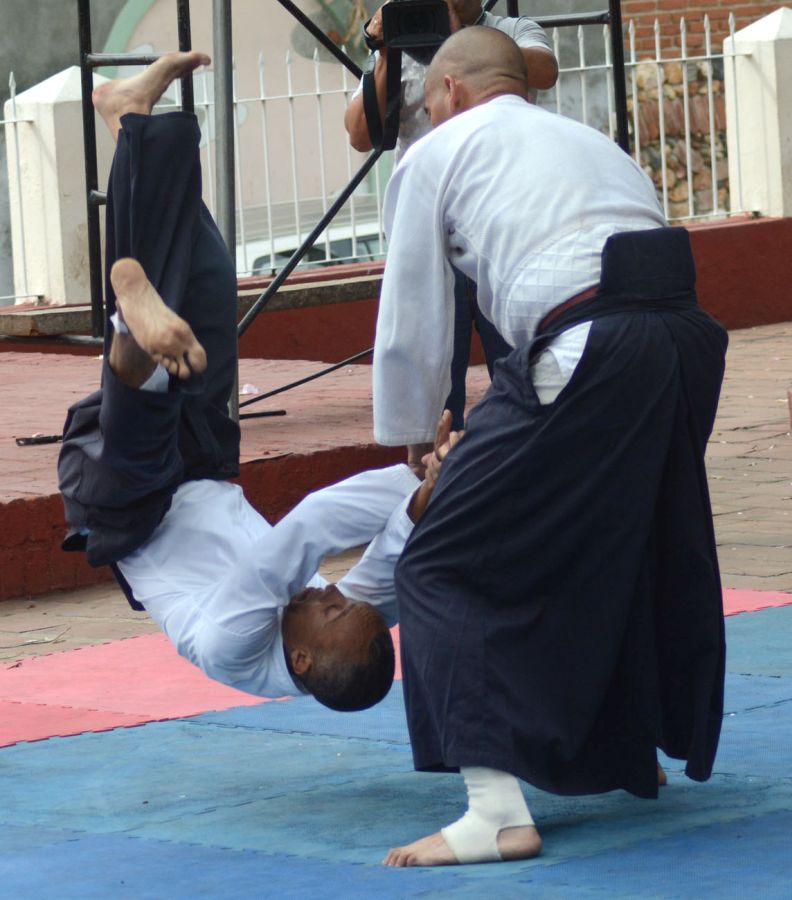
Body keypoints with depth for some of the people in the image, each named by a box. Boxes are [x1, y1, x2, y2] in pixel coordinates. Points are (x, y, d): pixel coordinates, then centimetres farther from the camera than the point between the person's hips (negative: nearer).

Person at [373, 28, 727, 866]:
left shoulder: (437, 155, 15)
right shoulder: (592, 143, 33)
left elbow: (411, 327, 15)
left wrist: (408, 445, 32)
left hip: (584, 355, -7)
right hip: (687, 339, 7)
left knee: (447, 568, 0)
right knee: (635, 542, 30)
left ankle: (496, 810, -12)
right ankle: (634, 751, 47)